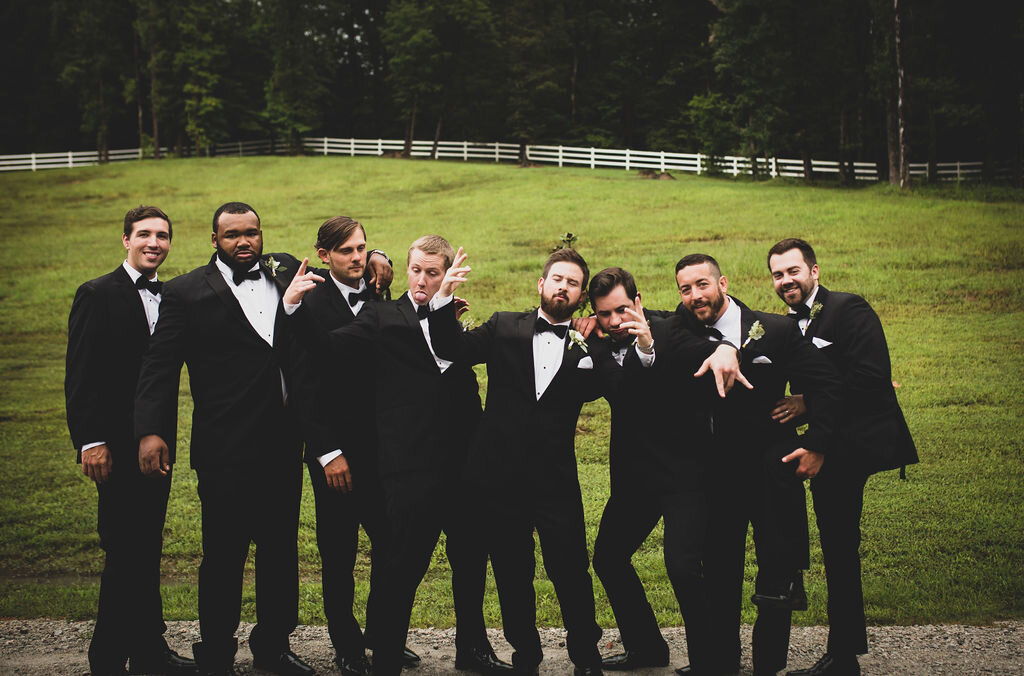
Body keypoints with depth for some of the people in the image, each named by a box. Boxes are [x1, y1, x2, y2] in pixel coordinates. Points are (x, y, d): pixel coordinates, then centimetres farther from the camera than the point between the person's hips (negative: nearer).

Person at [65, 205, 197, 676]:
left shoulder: (170, 298, 13)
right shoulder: (98, 295, -5)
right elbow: (80, 376, -10)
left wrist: (167, 438, 1)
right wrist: (90, 441, -16)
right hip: (118, 447, -6)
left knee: (146, 549, 11)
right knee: (125, 552, -5)